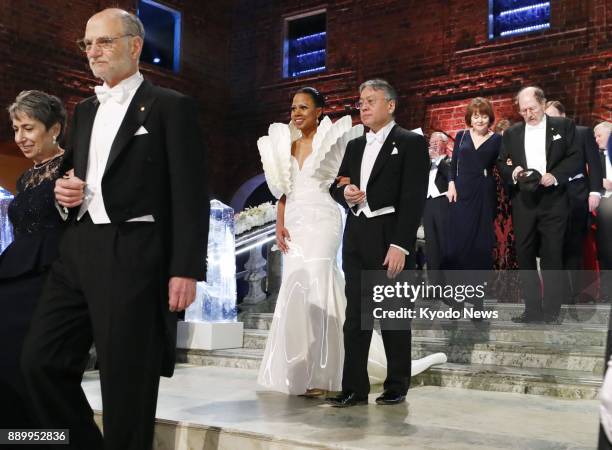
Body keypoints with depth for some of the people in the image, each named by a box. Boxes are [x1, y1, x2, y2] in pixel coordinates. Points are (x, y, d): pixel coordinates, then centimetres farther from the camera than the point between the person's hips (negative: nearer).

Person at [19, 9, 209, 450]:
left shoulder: (171, 107, -2)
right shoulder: (84, 110, 19)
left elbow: (190, 196, -8)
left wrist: (186, 269, -15)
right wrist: (64, 190, 4)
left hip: (133, 259, -7)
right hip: (77, 254, 7)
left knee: (127, 379, 1)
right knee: (41, 360, 6)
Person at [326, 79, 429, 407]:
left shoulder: (411, 143, -3)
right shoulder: (354, 146, 18)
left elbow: (414, 198, -11)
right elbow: (336, 186, 22)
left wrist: (400, 245, -18)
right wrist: (344, 192, -3)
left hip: (389, 242, -6)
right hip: (356, 241, 6)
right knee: (355, 316, 6)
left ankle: (396, 387, 16)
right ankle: (354, 388, 12)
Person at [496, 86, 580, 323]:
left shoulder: (564, 125, 5)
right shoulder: (511, 133, 13)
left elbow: (575, 158, -1)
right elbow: (501, 163, 11)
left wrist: (555, 176, -16)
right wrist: (512, 172, -11)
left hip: (553, 201, -3)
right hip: (523, 202, 3)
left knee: (552, 256, -1)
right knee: (525, 255, 3)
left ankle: (551, 311, 5)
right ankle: (533, 309, 11)